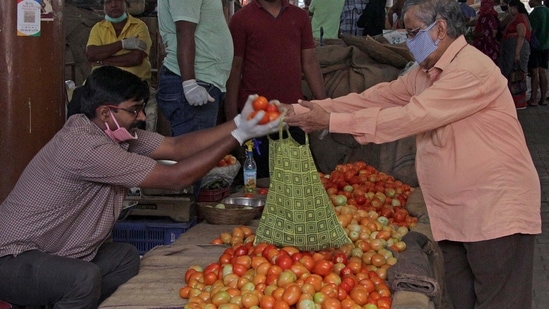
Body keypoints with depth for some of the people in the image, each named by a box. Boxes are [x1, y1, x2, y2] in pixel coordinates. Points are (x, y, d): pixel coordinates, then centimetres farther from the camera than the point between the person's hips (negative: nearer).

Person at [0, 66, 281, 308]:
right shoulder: (87, 146, -28)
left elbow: (176, 146, -1)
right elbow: (175, 178, -25)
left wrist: (239, 123, -8)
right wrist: (238, 136, -21)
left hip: (53, 253, 10)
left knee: (125, 256, 12)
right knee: (84, 278, -32)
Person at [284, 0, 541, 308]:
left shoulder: (472, 70, -19)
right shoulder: (424, 74, 12)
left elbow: (410, 116, -24)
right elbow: (374, 98, 8)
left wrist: (332, 121, -21)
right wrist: (303, 110, 0)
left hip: (496, 212, -9)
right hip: (452, 214, 9)